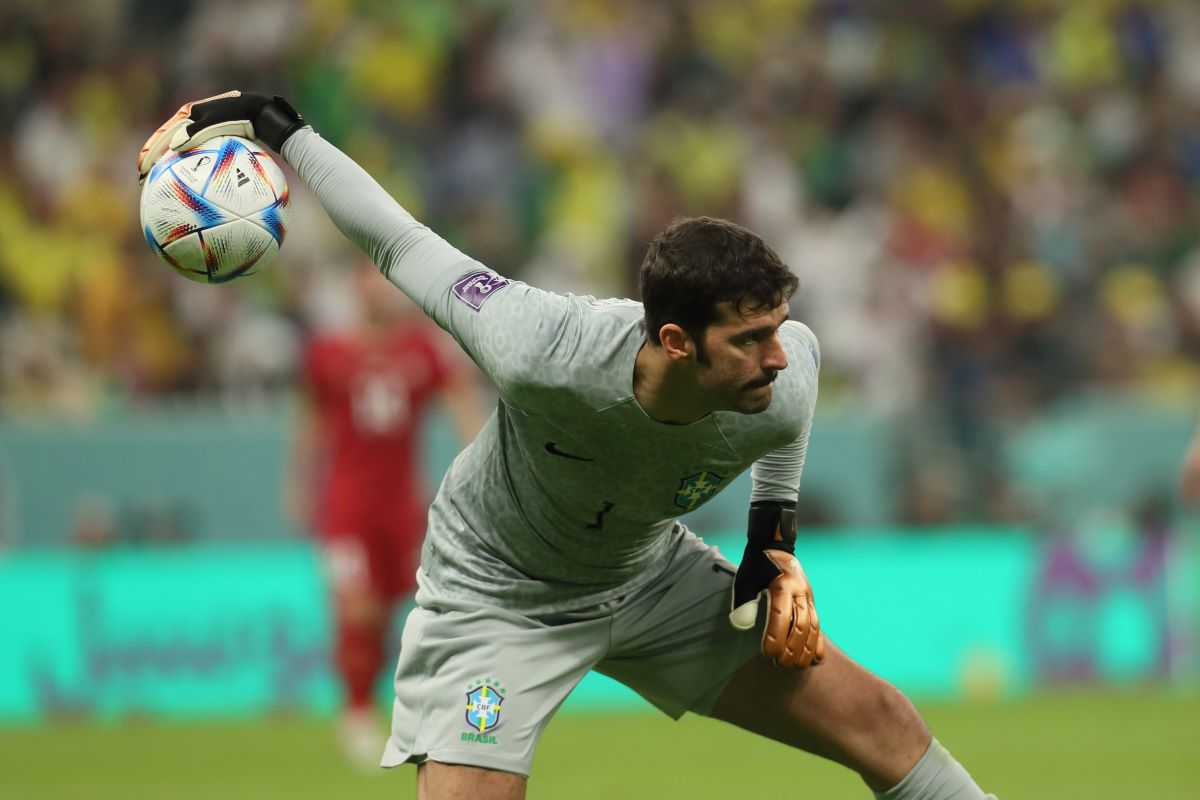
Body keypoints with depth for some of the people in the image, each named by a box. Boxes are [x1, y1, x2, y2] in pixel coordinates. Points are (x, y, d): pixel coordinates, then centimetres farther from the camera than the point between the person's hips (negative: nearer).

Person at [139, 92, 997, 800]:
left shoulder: (777, 393, -27)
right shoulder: (546, 356, -40)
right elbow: (405, 246, -25)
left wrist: (775, 529, 2)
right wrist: (275, 125, -20)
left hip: (651, 578, 5)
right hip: (498, 598, -4)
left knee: (881, 723, -1)